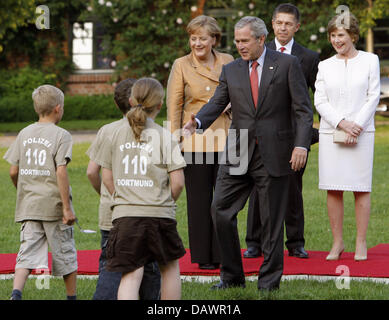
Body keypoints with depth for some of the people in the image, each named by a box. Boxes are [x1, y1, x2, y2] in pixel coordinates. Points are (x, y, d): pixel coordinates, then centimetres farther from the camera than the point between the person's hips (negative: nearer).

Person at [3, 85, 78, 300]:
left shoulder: (24, 134, 9)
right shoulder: (60, 135, -7)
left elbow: (13, 172, 8)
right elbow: (60, 171, -16)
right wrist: (67, 207, -15)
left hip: (28, 207, 4)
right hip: (54, 204, -4)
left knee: (27, 253, -1)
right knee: (65, 254, 10)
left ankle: (16, 293, -21)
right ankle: (71, 297, 21)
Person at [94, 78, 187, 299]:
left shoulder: (115, 135, 5)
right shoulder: (164, 137, -4)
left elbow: (107, 177, 10)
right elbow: (178, 182, -6)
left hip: (125, 215, 2)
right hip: (159, 215, -2)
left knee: (131, 276, -2)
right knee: (170, 267, 19)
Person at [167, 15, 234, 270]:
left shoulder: (228, 62, 7)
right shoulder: (181, 65, 2)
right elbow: (174, 105, 1)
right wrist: (175, 138, -5)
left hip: (225, 140, 2)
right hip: (195, 141, -2)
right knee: (199, 199, 3)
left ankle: (224, 254, 12)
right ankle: (203, 256, 11)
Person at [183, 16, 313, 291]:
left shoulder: (287, 64, 1)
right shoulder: (231, 70, 11)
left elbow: (303, 109, -2)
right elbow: (217, 103, 1)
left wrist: (301, 145, -13)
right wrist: (198, 122, -20)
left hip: (274, 155, -3)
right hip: (238, 154, 4)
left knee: (272, 219, 2)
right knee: (221, 210, -1)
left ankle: (269, 281, 12)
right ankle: (232, 276, 12)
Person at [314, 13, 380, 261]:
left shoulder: (370, 60, 5)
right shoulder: (325, 66, 10)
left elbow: (373, 97, 1)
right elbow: (320, 101, 4)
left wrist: (357, 125, -10)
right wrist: (342, 123, -11)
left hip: (361, 133, -2)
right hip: (330, 133, 2)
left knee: (361, 189, -2)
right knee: (333, 190, 0)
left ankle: (361, 243, 4)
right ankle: (337, 242, 7)